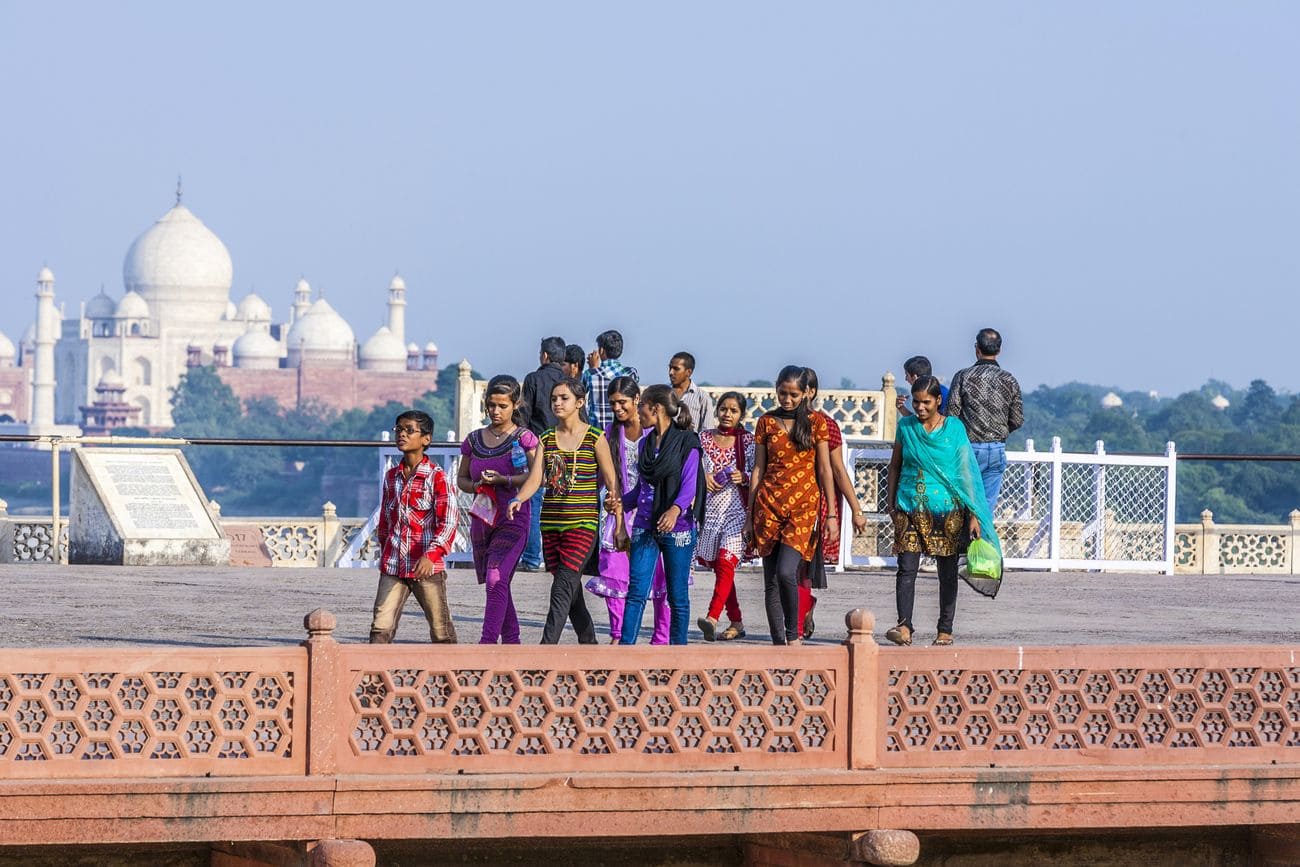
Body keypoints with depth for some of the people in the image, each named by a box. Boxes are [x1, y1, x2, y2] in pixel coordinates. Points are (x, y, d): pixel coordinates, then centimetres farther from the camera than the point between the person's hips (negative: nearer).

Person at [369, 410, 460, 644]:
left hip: (426, 568, -5)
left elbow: (449, 521, -14)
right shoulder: (391, 477, 12)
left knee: (441, 630, 6)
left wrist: (431, 555, -26)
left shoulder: (437, 477, -6)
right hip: (392, 567, 5)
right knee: (381, 627, -7)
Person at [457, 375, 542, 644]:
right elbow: (461, 478, 17)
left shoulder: (524, 438, -2)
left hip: (513, 519, -6)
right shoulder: (474, 440, 11)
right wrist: (476, 486, -5)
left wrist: (504, 480, -21)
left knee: (497, 580, -19)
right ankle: (511, 641, 23)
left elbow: (537, 478, -10)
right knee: (497, 584, 12)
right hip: (482, 519, 6)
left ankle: (487, 643, -25)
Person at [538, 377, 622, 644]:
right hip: (551, 522, 5)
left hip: (583, 522, -5)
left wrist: (619, 524, -5)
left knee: (563, 589, -15)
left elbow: (611, 482, 0)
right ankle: (590, 645, 23)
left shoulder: (595, 438, -1)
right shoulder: (546, 438, 10)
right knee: (571, 592, 9)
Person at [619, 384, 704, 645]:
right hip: (645, 526, 5)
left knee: (678, 595, 3)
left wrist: (675, 510, -31)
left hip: (677, 527, -5)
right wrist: (621, 503, 5)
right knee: (636, 591, -6)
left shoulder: (687, 442, -5)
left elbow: (689, 485, -15)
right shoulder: (646, 443, 13)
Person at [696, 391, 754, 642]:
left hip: (736, 507, -4)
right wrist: (703, 477, -8)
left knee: (725, 562, -19)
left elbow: (758, 474, 3)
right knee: (717, 565, 8)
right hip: (710, 507, 4)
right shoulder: (705, 438, 10)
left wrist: (743, 477, -17)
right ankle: (736, 623, 18)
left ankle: (712, 619, -31)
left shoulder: (747, 440, 2)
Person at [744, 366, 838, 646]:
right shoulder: (767, 422, 8)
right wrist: (750, 514, 8)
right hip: (769, 504, 3)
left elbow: (825, 470, 2)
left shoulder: (816, 422, 2)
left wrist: (831, 515, -2)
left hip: (803, 506, -3)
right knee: (771, 580, 2)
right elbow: (758, 469, 10)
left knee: (786, 572, -19)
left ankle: (793, 634, 0)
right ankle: (778, 643, 9)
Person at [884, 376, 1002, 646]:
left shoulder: (954, 428, 1)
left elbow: (966, 472, 0)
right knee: (907, 568, -11)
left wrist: (973, 514, -4)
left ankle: (945, 629, 13)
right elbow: (894, 467, 15)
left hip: (947, 509, -1)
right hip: (911, 509, 1)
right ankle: (904, 626, -16)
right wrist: (891, 505, 7)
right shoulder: (906, 427, 7)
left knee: (947, 571, 5)